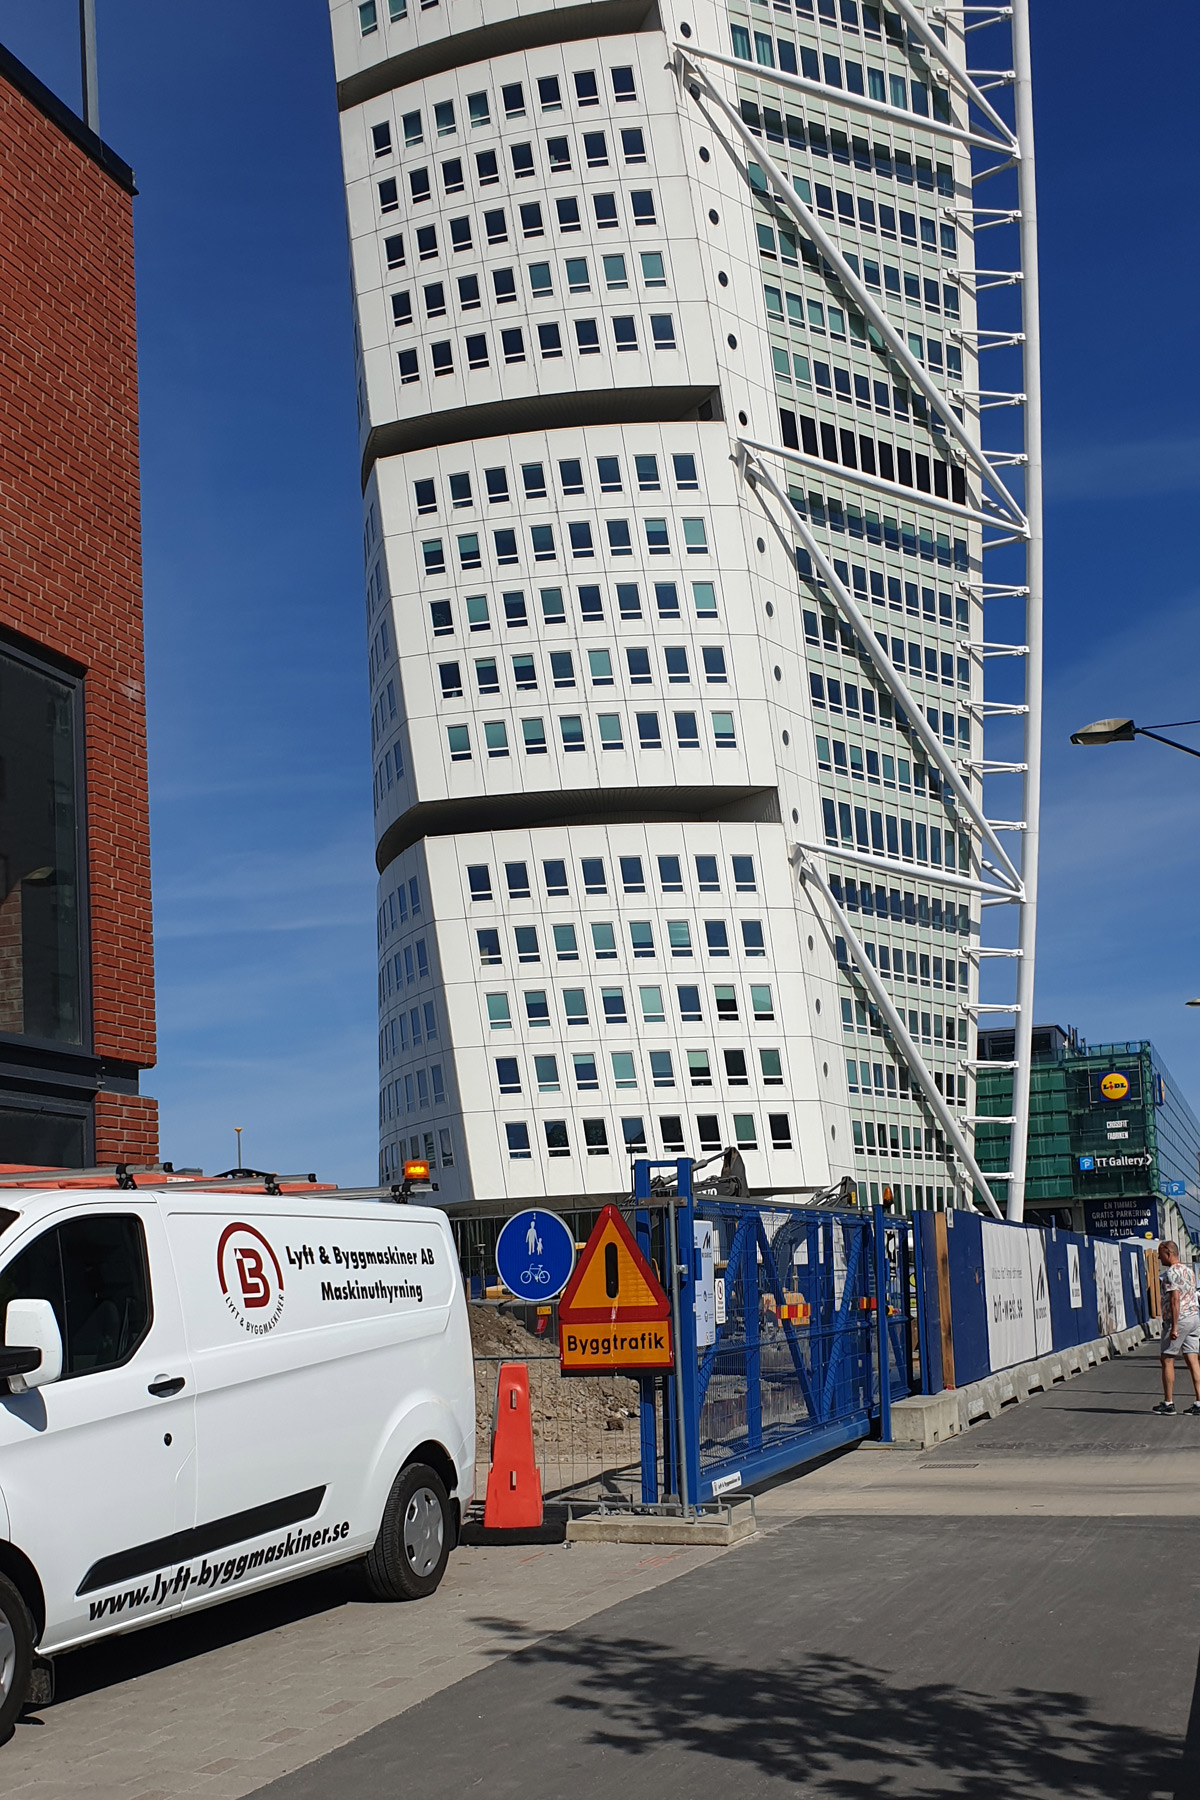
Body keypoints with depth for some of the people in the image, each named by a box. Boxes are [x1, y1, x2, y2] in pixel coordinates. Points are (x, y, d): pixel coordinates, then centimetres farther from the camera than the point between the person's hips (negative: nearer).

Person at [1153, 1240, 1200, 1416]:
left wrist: (1174, 1327, -21)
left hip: (1178, 1319, -8)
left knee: (1167, 1360, 1)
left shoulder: (1171, 1273, -13)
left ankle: (1168, 1402, 2)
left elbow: (1175, 1300, -20)